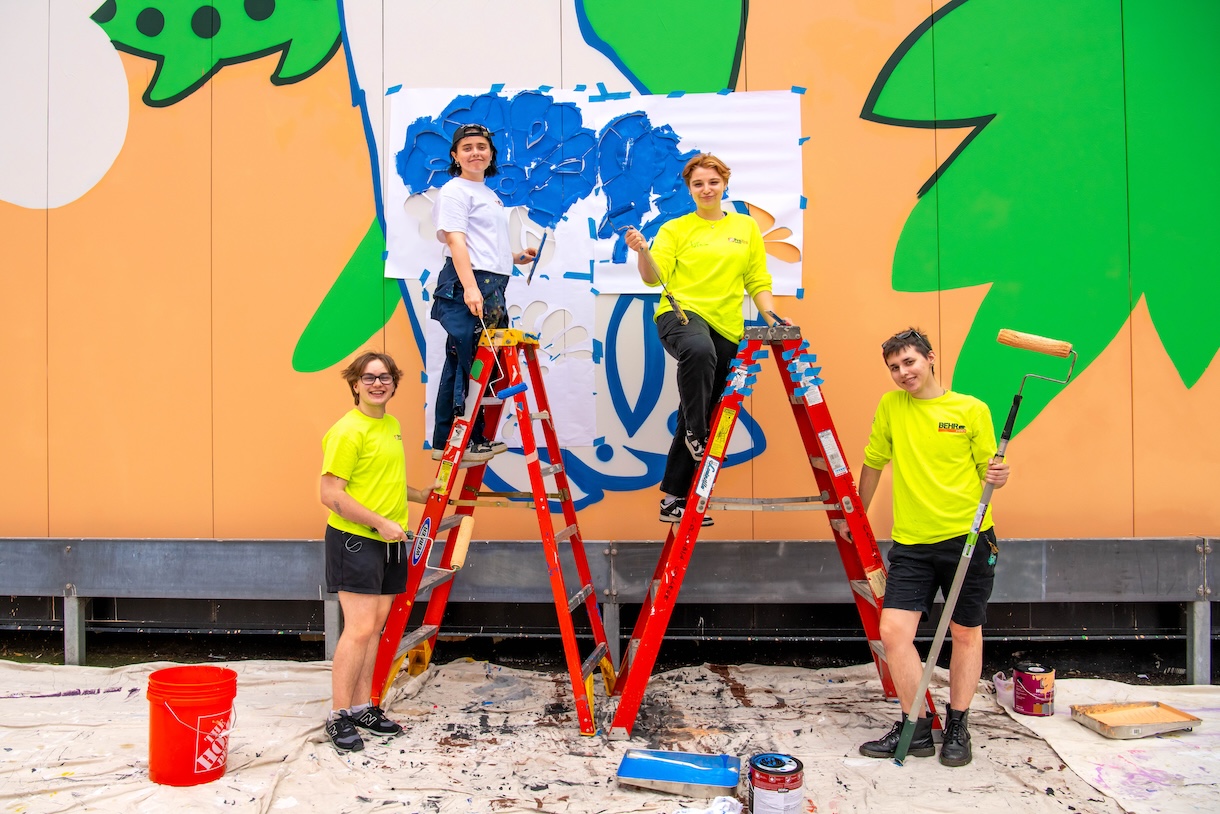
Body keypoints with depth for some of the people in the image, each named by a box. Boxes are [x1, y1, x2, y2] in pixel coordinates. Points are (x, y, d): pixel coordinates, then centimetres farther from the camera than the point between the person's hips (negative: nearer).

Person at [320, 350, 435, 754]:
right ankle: (338, 717, 3)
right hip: (354, 540, -8)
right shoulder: (347, 430, -14)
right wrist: (380, 523, -20)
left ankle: (362, 707, 21)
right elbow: (331, 495, -18)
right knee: (359, 628, -9)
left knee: (375, 626, 11)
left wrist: (421, 495, 23)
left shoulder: (393, 425, 14)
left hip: (390, 541, 8)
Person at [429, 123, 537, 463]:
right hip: (466, 285, -9)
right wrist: (470, 287, -27)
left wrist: (517, 257, 23)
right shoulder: (455, 190, -4)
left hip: (492, 286, 9)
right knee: (469, 363, -8)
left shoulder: (490, 194, 24)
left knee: (460, 365, 11)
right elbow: (456, 242, -16)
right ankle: (468, 441, -2)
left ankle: (444, 444, 18)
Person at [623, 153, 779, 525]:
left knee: (699, 415, 5)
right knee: (699, 349, -42)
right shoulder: (675, 229, 7)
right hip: (681, 313, -3)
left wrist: (772, 318, 1)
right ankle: (696, 435, -25)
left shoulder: (746, 227, 15)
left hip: (726, 328, 4)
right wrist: (641, 252, -22)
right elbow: (655, 277, -3)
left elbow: (757, 280, 15)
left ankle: (674, 500, 14)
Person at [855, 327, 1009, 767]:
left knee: (966, 634, 9)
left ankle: (957, 728, 25)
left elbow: (988, 470, 7)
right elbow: (873, 463, 17)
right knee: (893, 630, -8)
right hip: (911, 543, 2)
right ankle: (916, 727, 9)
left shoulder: (972, 409, 1)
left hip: (967, 537, -1)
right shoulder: (890, 406, 7)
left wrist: (998, 475, -17)